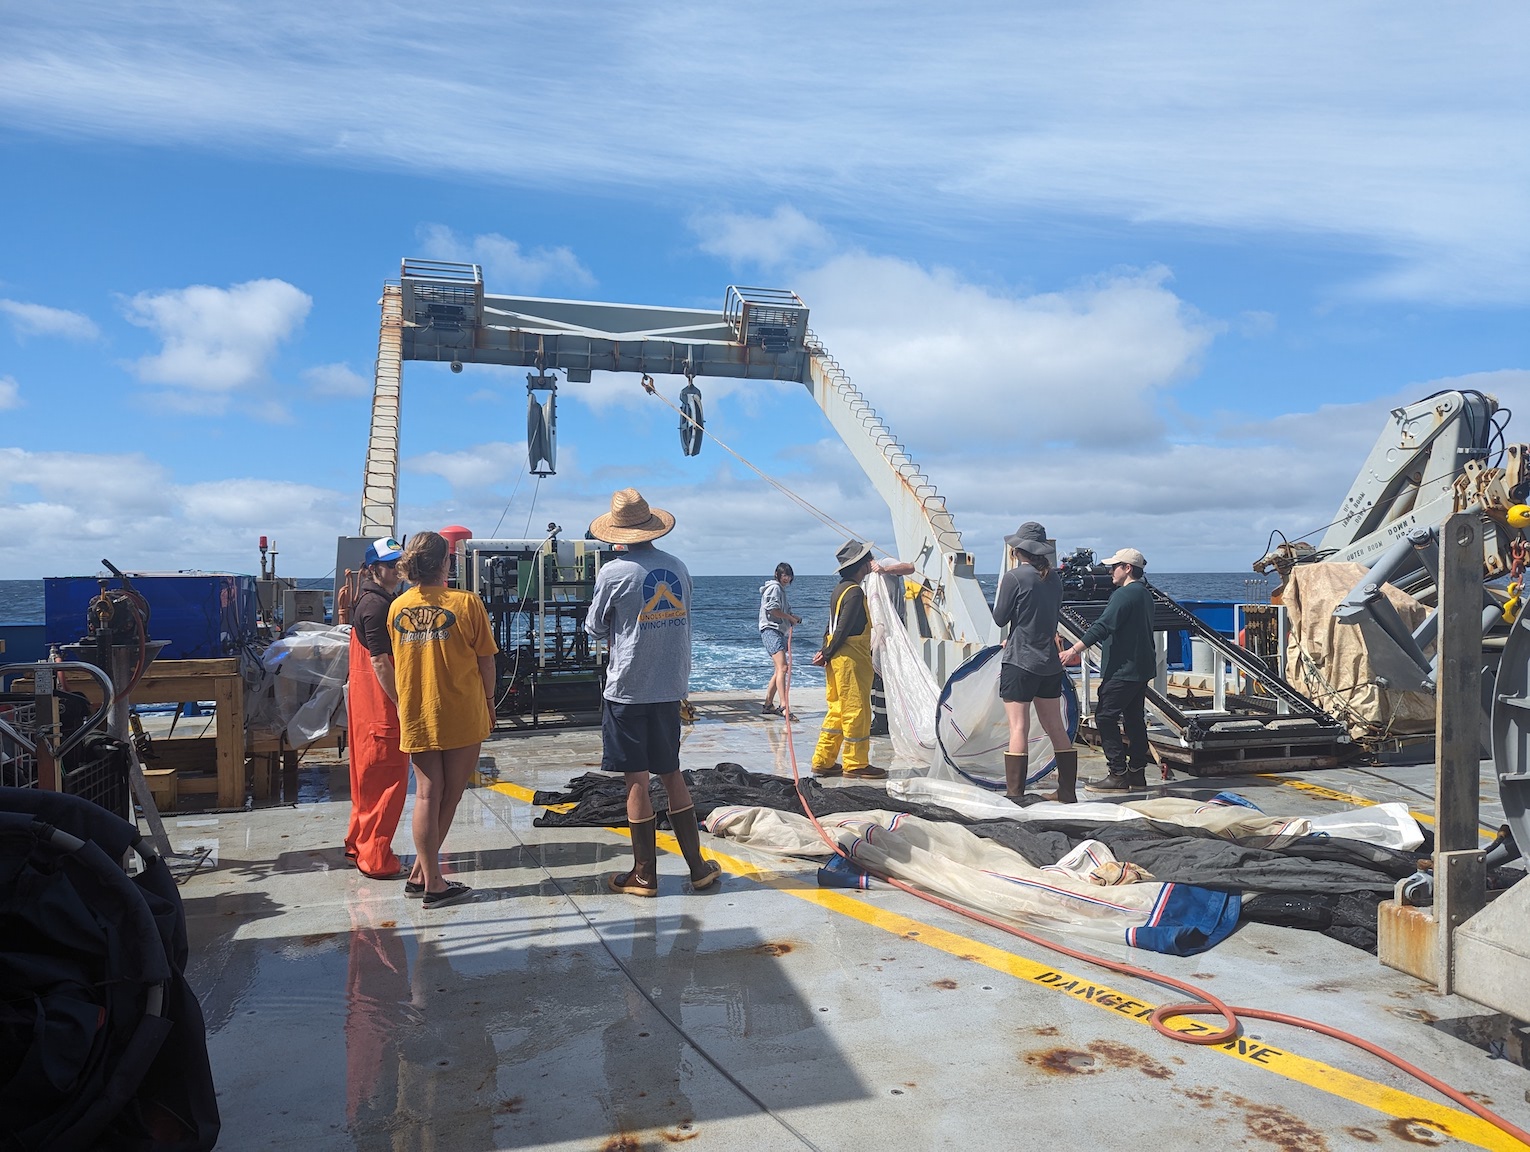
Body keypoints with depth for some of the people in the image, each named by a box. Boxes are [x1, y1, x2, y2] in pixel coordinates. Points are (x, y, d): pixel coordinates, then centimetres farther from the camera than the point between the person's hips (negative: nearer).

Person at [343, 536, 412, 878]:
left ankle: (359, 844, 29)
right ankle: (376, 858, 2)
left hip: (370, 701, 11)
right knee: (388, 777, -4)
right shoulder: (376, 605, -16)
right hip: (381, 702, -11)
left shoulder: (376, 600, 16)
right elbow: (379, 660, -22)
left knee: (370, 775, 18)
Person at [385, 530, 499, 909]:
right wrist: (488, 701, 8)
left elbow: (387, 667, 9)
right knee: (449, 795, 9)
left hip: (416, 717, 4)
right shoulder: (466, 603, -12)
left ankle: (426, 877, 12)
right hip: (462, 715, -3)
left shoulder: (397, 608, 0)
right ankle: (423, 875, 15)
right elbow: (485, 661, -6)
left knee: (427, 794, 9)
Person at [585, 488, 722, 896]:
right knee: (672, 774, 15)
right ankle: (697, 866, 18)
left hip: (627, 690, -5)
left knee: (637, 780, 3)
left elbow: (595, 628, 1)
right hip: (670, 688, 5)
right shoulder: (677, 567, 4)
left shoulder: (613, 572, -11)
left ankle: (644, 874, 11)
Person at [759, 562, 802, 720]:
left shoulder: (781, 589, 26)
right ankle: (783, 706, -28)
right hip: (771, 630, -11)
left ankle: (768, 704, 20)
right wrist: (791, 618, -11)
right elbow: (772, 609, -20)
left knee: (779, 670, 13)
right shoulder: (775, 587, -6)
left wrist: (793, 618, 5)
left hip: (780, 632, 11)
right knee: (782, 668, -21)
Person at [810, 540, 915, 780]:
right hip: (851, 659, -10)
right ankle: (856, 764, 6)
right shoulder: (854, 591, -17)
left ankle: (823, 761, 17)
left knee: (837, 710, 14)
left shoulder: (840, 588, 15)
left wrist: (825, 652, 10)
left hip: (838, 659, 10)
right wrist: (828, 653, -9)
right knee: (856, 710, -1)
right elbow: (844, 628, -19)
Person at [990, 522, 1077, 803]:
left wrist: (1000, 586, 8)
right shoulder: (1053, 579, 9)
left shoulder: (1014, 577, -11)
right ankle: (1067, 793, 19)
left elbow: (999, 617, -6)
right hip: (1050, 664, 7)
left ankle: (1014, 794, -4)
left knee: (1018, 729, -5)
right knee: (1056, 728, 12)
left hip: (1020, 663, -7)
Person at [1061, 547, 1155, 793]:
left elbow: (1103, 626, -25)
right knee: (1134, 717, 13)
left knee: (1105, 717, -8)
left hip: (1123, 669, -10)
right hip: (1141, 668, 10)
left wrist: (1074, 649, -29)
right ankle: (1137, 773, 17)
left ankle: (1118, 774, -8)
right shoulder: (1145, 594, 17)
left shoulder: (1124, 594, -15)